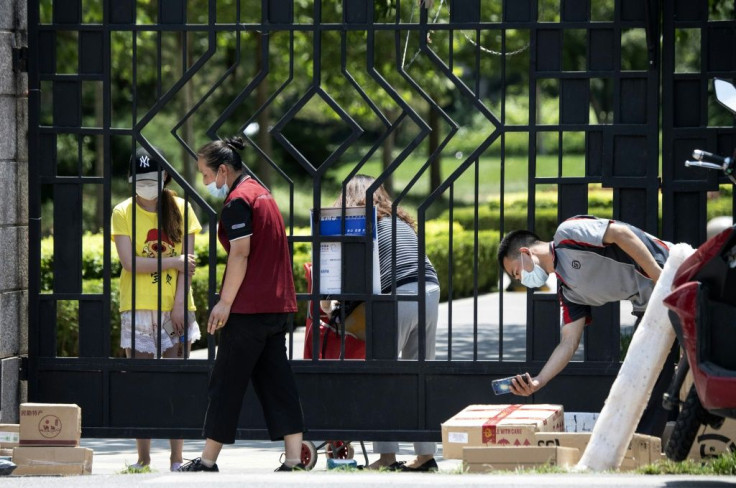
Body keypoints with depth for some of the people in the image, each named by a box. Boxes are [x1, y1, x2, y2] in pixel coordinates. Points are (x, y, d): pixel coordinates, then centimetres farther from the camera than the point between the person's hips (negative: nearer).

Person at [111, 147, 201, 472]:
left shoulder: (180, 209, 5)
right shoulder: (123, 213, 2)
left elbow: (187, 261, 1)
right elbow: (130, 262, -8)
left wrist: (180, 303, -8)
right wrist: (172, 262, -10)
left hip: (176, 308, 1)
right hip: (138, 308, -1)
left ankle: (177, 458, 3)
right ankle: (143, 458, 6)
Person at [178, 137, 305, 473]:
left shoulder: (238, 200, -12)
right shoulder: (261, 193, 18)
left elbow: (240, 254, -17)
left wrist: (225, 302, -15)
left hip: (249, 307, -9)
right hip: (278, 304, 9)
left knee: (227, 382, -1)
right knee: (275, 381, 7)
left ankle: (208, 460, 4)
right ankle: (294, 459, 1)